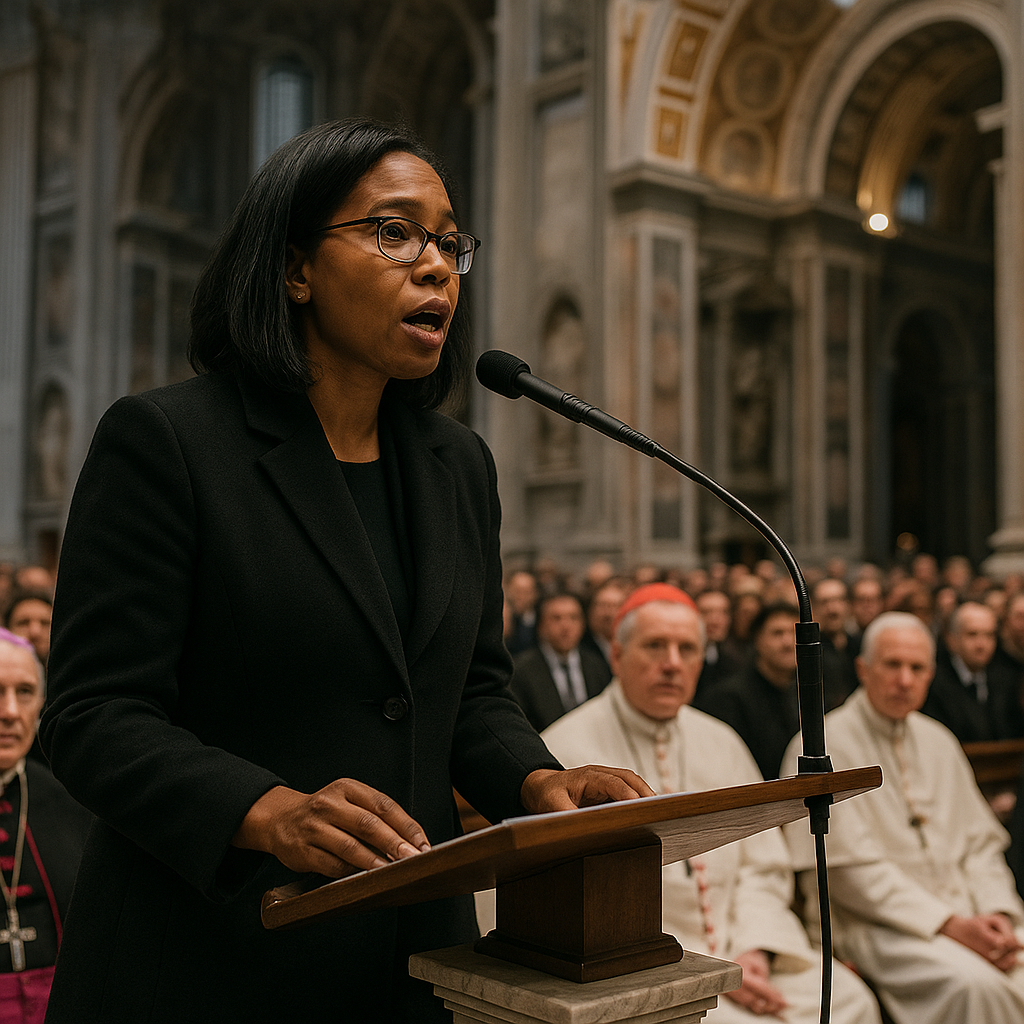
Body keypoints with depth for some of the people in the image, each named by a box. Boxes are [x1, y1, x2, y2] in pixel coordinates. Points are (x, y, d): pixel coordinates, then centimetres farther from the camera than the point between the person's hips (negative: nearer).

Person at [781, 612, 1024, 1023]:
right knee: (973, 982, -31)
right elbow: (851, 869, -12)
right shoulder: (824, 746, -6)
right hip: (875, 922, -6)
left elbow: (980, 842, 16)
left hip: (965, 915, 6)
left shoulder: (937, 740, 16)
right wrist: (950, 925, -16)